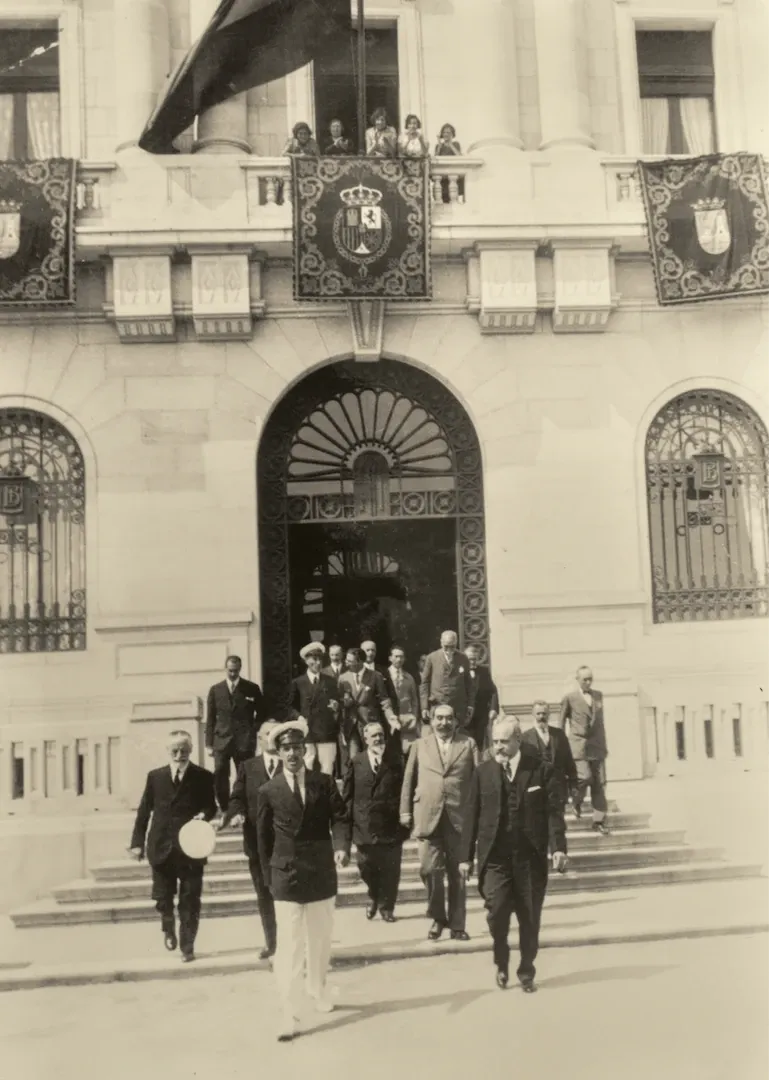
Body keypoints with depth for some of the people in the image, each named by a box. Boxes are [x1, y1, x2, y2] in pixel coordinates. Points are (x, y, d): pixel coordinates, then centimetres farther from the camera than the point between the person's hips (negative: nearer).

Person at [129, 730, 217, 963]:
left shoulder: (203, 777, -2)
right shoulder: (155, 776, 4)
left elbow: (211, 807, 3)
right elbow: (144, 811, 6)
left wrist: (204, 815, -19)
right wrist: (137, 842, 2)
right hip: (161, 848, 2)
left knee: (190, 901, 3)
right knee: (163, 898, 10)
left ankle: (187, 946, 17)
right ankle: (168, 928, 40)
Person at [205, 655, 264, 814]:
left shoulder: (252, 688, 3)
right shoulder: (215, 689, 8)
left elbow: (261, 713, 12)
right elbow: (210, 718, 8)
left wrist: (253, 731, -1)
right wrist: (209, 744, 4)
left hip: (245, 740, -1)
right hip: (222, 739, 1)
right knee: (220, 774, -6)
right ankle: (224, 809, 6)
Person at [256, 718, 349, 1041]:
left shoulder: (324, 783, 0)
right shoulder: (268, 791, -3)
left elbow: (339, 818, -5)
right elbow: (263, 838, 4)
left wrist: (341, 846, -24)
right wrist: (269, 878, 5)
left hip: (321, 874, 3)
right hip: (286, 876, -2)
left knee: (320, 940, 17)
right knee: (289, 947, -6)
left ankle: (318, 991, 39)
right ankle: (288, 1015, -2)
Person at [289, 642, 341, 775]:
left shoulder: (331, 681, 13)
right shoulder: (297, 683, 7)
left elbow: (337, 703, 15)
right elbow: (292, 707, 11)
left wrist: (336, 707, -7)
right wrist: (298, 717, -7)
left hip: (327, 732, 1)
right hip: (306, 733, -1)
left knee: (327, 770, -3)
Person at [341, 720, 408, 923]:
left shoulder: (395, 763, 2)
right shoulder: (356, 763, 1)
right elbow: (347, 797, 1)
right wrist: (348, 826, -4)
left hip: (390, 828, 0)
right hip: (364, 828, 0)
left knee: (390, 872, 7)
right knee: (366, 869, 11)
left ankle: (386, 906, 26)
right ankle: (374, 897, 39)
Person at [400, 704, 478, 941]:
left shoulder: (468, 744, 7)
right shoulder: (420, 745, 11)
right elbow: (409, 780, 10)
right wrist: (405, 811, 4)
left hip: (459, 817, 0)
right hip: (427, 817, 0)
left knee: (457, 873, 7)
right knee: (429, 869, -5)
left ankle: (457, 925, 19)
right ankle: (438, 918, 16)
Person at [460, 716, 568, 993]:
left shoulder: (541, 770, -1)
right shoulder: (483, 772, 3)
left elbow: (554, 811, -3)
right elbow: (472, 815, 4)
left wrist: (558, 847, -15)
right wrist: (466, 856, 3)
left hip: (531, 857, 0)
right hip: (495, 858, 0)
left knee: (530, 918, 7)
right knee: (497, 912, -10)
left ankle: (526, 972, 28)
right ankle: (501, 964, 18)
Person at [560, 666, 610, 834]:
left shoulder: (598, 696, 12)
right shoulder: (570, 698, -1)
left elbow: (600, 721, 17)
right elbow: (561, 724, 4)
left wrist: (604, 744, 15)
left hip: (597, 746, 4)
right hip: (579, 746, -4)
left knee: (599, 784, 2)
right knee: (585, 777, -15)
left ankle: (599, 821, 10)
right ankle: (577, 801, 17)